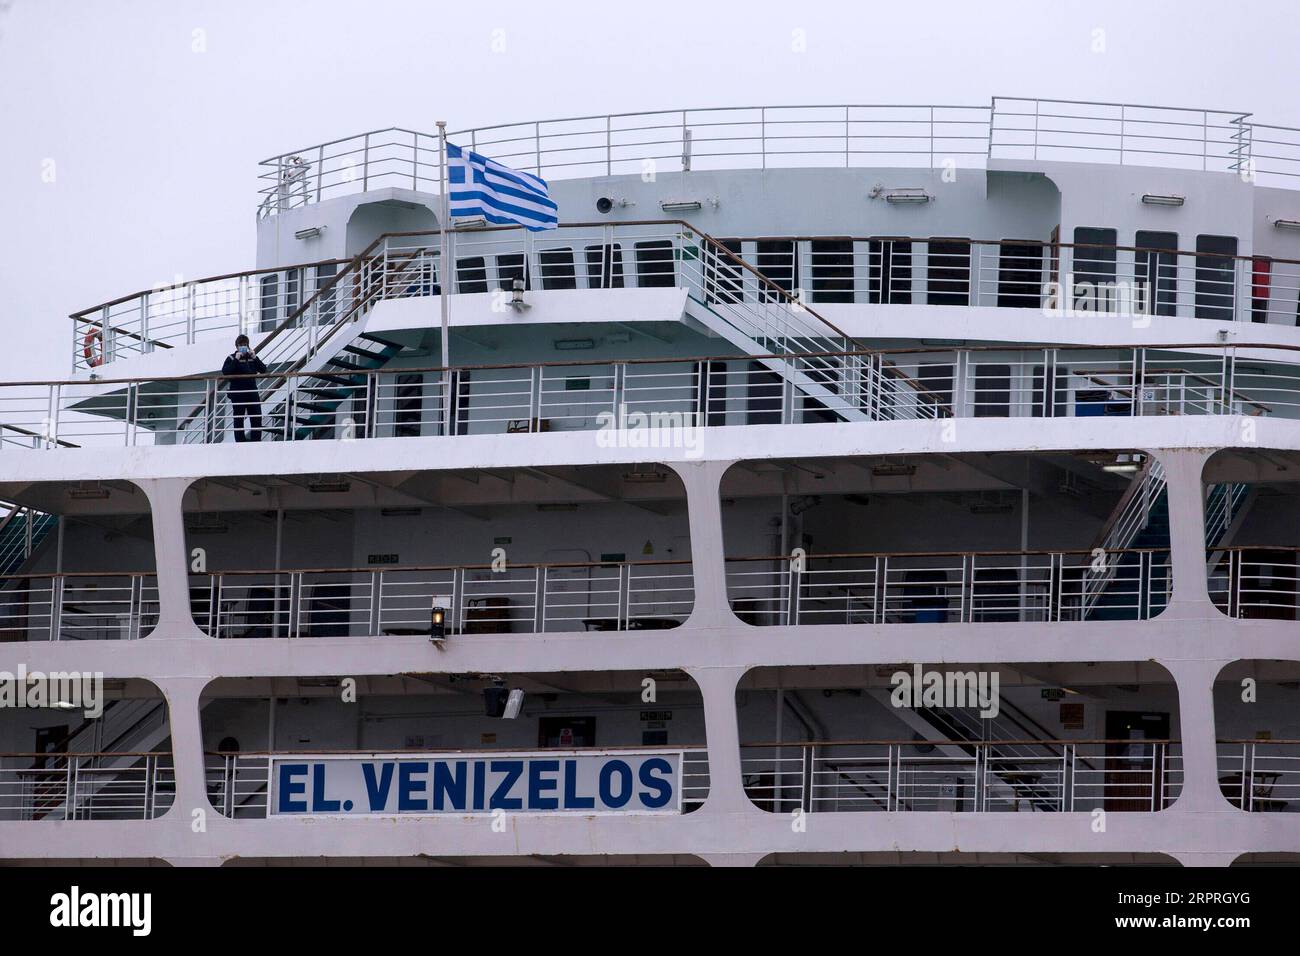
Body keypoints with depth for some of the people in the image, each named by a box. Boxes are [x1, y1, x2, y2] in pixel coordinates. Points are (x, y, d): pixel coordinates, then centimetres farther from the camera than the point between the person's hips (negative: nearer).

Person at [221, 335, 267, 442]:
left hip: (252, 392, 4)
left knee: (257, 417, 3)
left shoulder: (252, 357, 11)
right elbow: (225, 371, -16)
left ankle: (256, 440, 10)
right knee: (238, 419, 0)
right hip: (238, 393, -4)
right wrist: (236, 360, -20)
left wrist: (254, 358, -10)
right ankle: (240, 441, 5)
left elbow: (263, 370, 1)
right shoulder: (231, 358, 0)